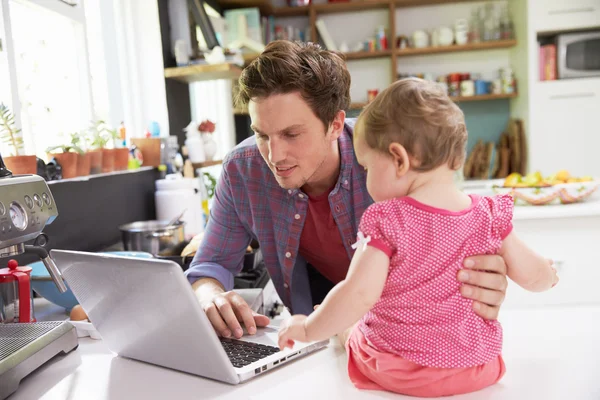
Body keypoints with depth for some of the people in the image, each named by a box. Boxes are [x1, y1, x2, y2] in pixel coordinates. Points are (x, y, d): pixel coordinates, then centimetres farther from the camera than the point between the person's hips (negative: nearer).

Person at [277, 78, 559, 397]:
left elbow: (359, 295, -26)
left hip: (397, 371, -4)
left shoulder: (385, 221, -21)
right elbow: (531, 275, 4)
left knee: (347, 324, 23)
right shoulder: (489, 215, -7)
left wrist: (308, 329, -11)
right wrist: (550, 275, 27)